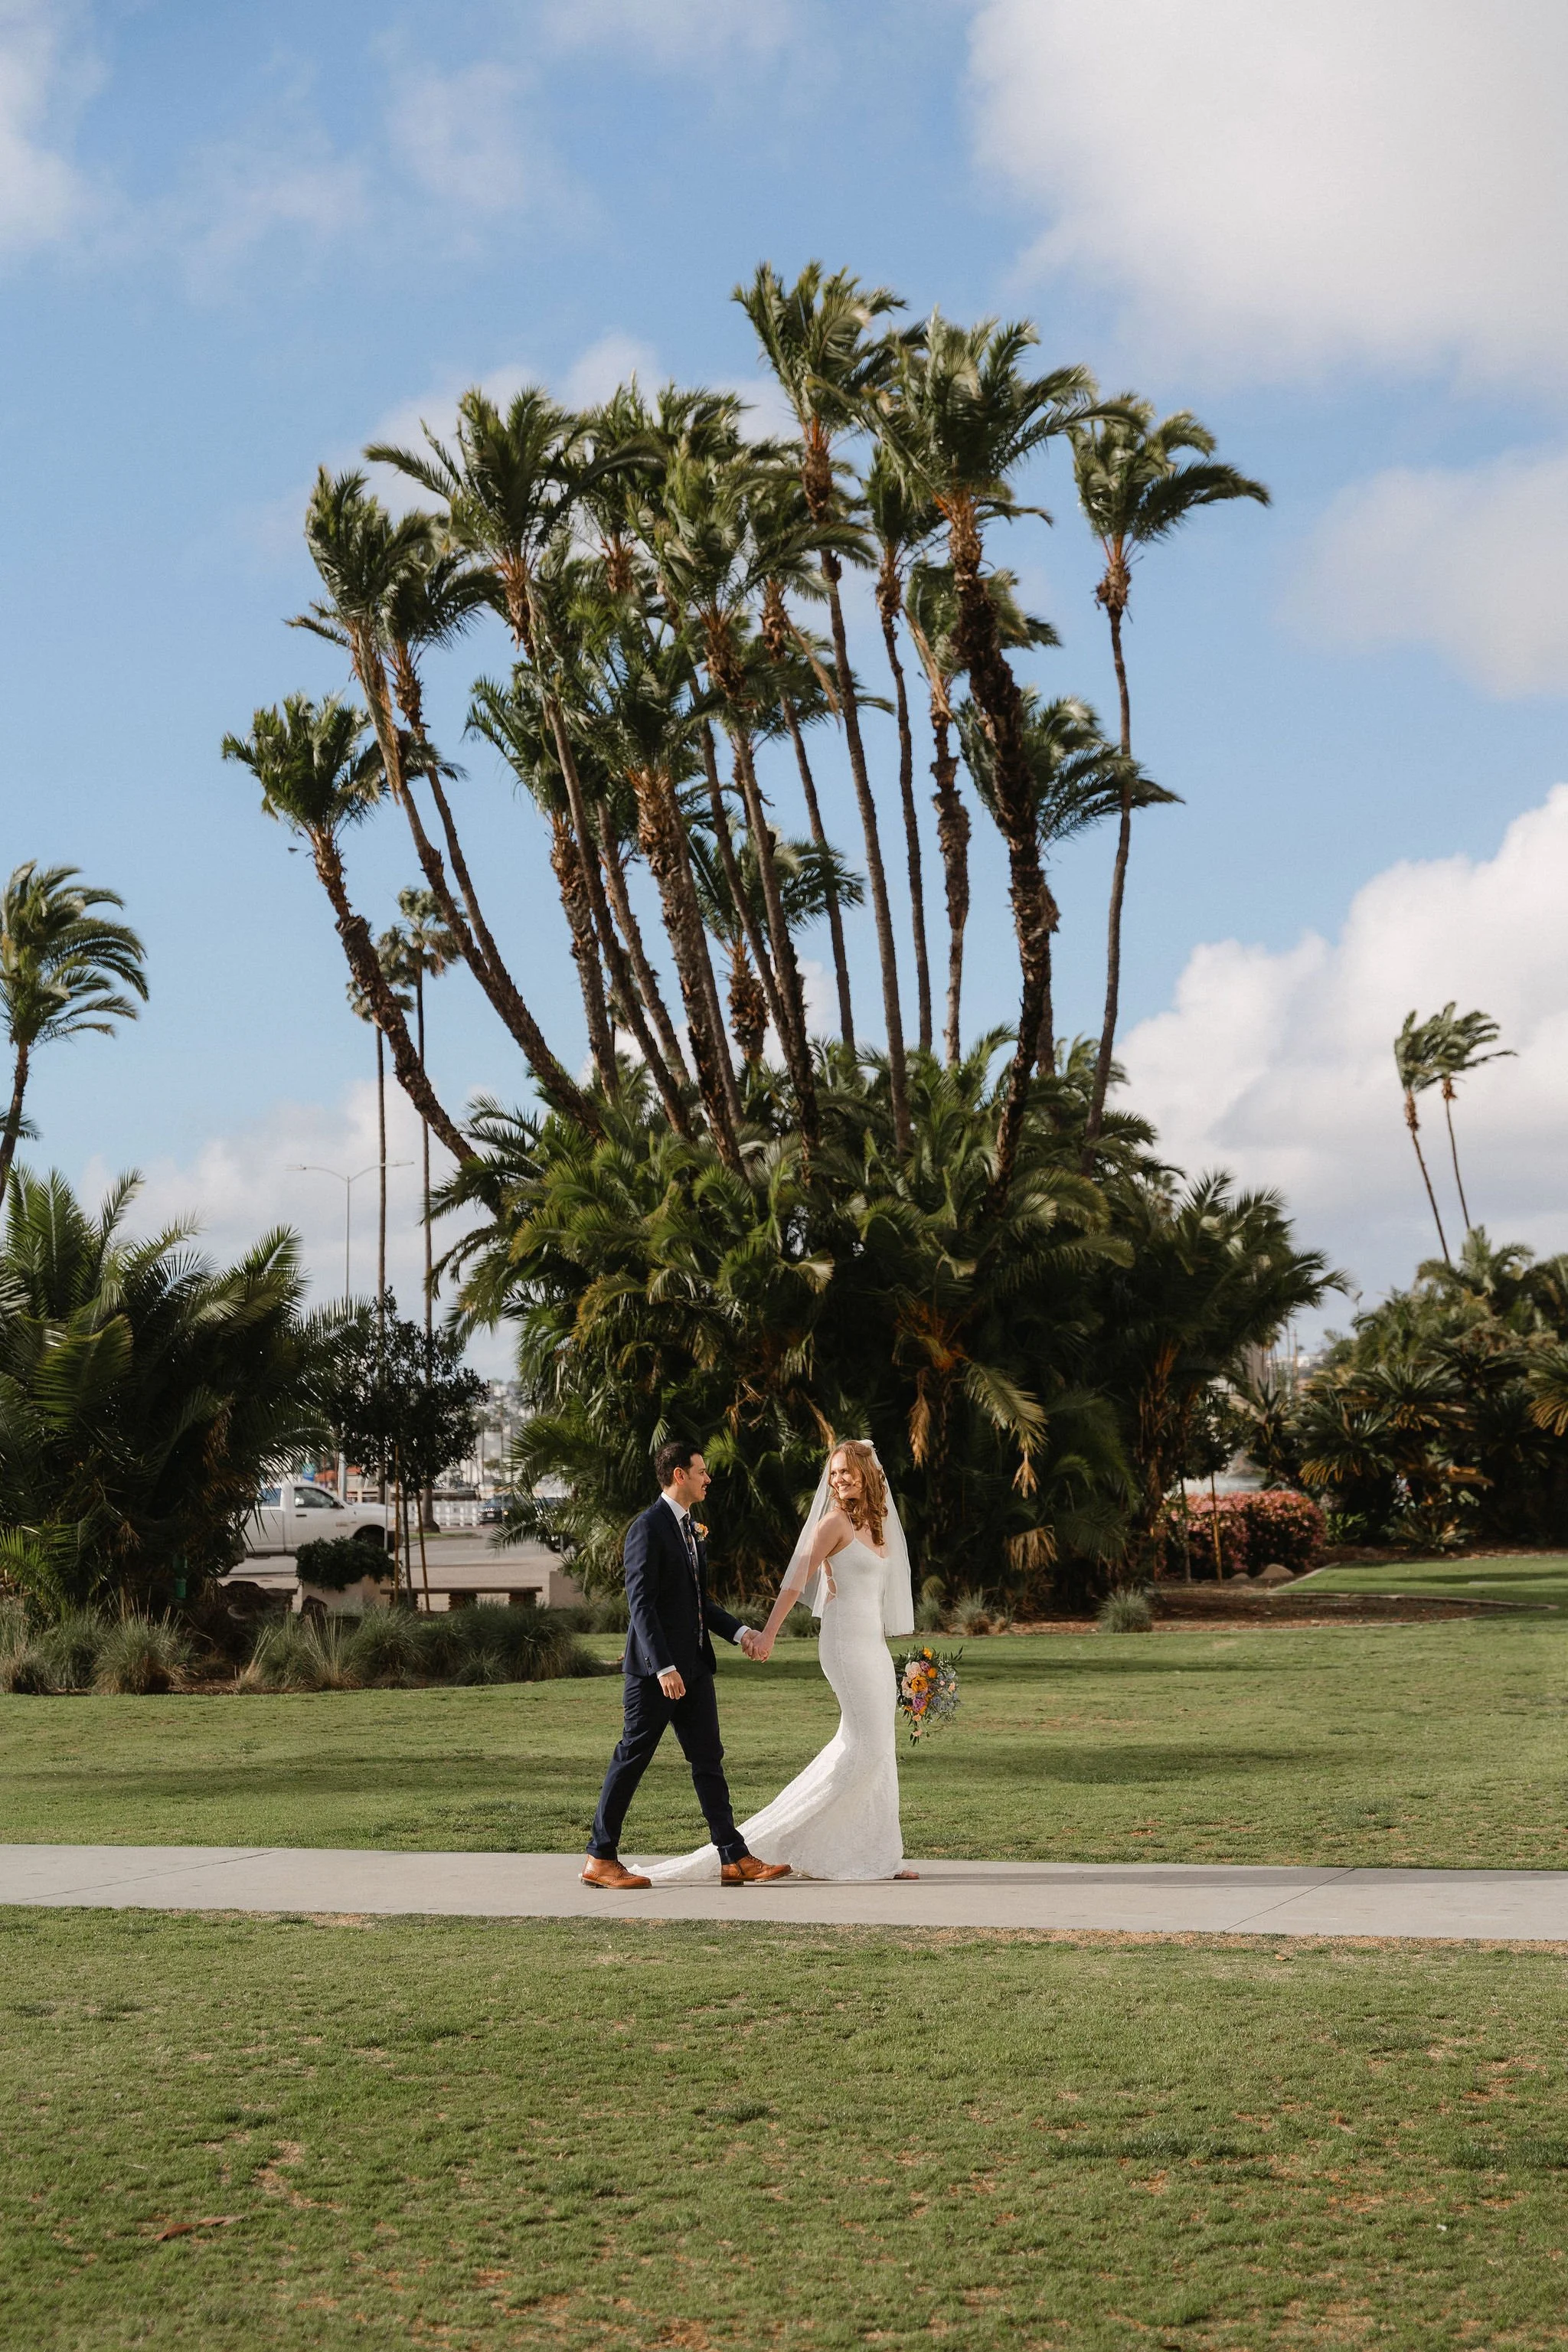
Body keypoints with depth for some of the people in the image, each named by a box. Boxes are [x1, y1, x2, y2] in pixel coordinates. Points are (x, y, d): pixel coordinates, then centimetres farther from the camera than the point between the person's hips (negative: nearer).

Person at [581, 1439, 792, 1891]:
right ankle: (600, 1858, 7)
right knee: (632, 1757, -2)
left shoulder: (690, 1529, 16)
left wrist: (739, 1631, 7)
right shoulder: (648, 1528, -13)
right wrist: (663, 1667, -25)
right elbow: (641, 1603, -19)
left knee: (708, 1760, 7)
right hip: (657, 1667, -9)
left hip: (693, 1665, 9)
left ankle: (735, 1859, 7)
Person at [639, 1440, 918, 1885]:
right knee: (866, 1745, -12)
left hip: (872, 1643, 8)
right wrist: (769, 1632, -21)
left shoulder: (876, 1524, 15)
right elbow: (798, 1576, -14)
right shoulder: (834, 1522, -8)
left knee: (878, 1748, 6)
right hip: (846, 1643, -8)